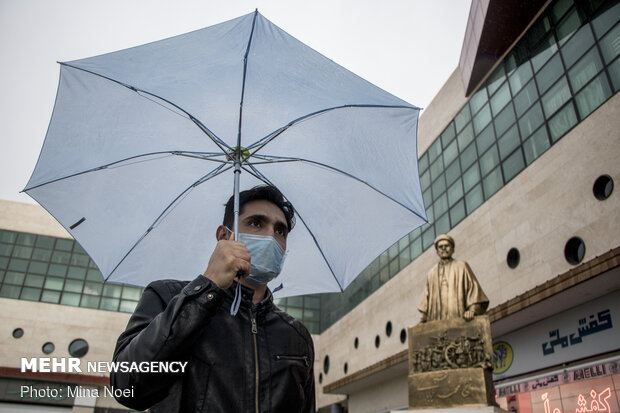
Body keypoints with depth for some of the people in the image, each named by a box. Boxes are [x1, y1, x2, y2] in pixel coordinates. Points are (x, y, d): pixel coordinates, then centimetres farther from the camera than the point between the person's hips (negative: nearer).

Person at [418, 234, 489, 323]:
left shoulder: (462, 266, 12)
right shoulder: (431, 274, 22)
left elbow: (473, 287, 2)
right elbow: (426, 298, 21)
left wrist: (472, 310, -13)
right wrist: (422, 319, 10)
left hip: (458, 318, -3)